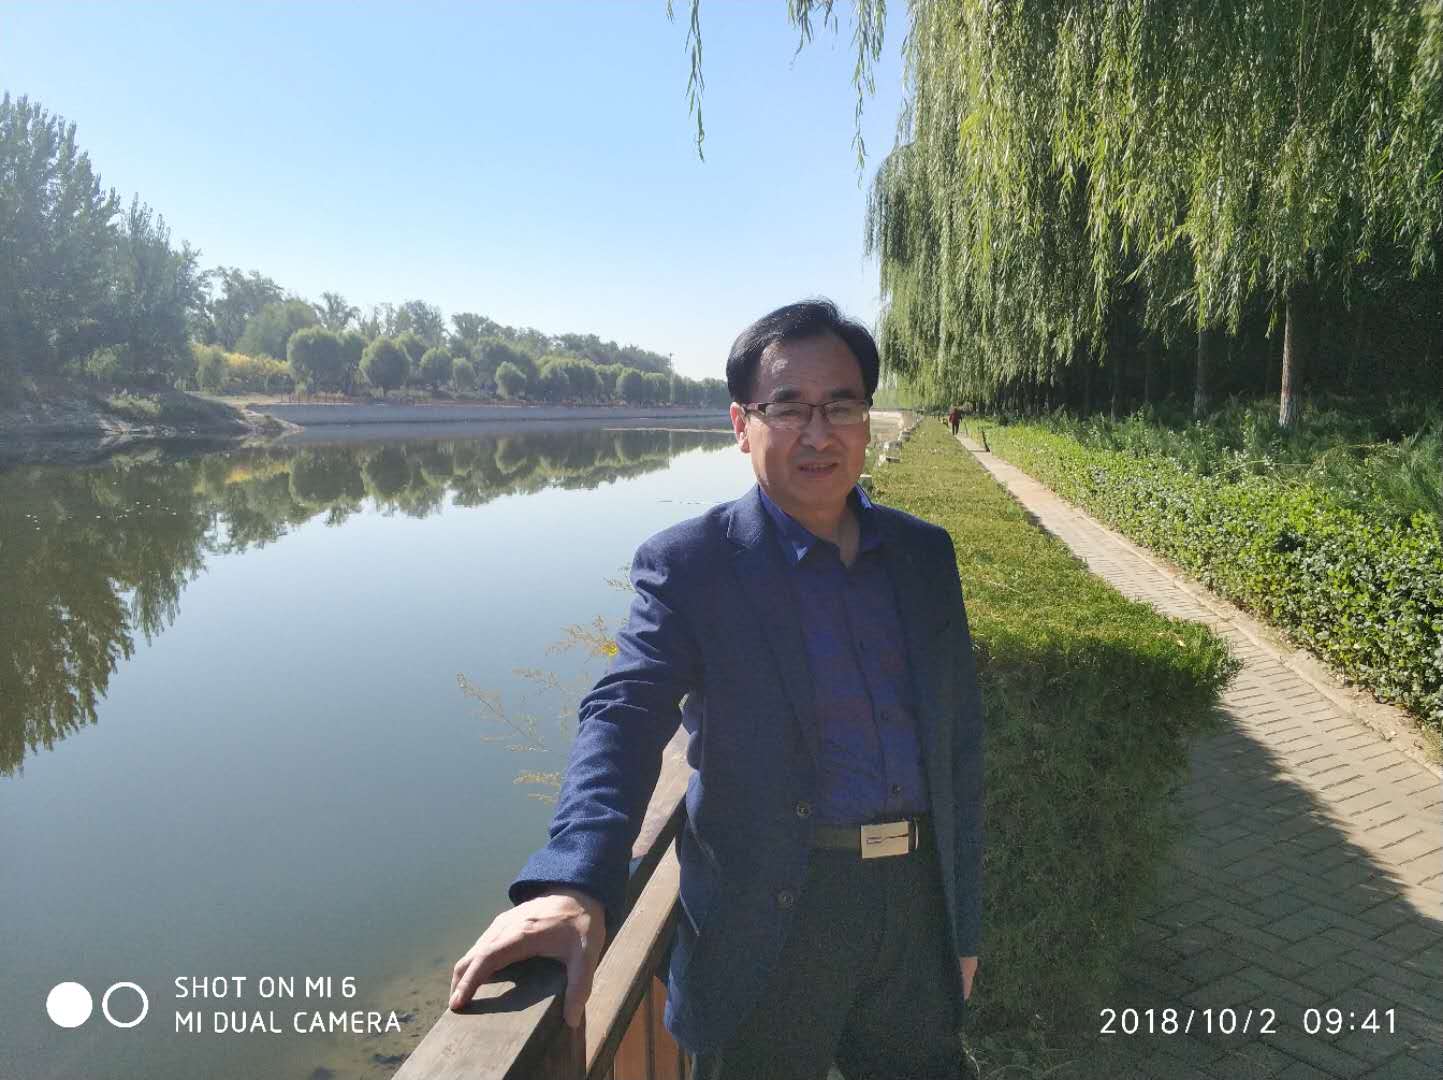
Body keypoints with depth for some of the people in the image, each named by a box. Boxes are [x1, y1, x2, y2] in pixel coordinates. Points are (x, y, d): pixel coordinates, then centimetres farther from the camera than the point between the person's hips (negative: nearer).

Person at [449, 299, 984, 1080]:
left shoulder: (925, 553, 4)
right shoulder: (689, 566, -9)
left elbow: (957, 745, 8)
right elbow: (625, 715, -22)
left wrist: (963, 921, 11)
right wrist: (571, 885, -39)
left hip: (917, 903, 4)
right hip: (768, 920, -4)